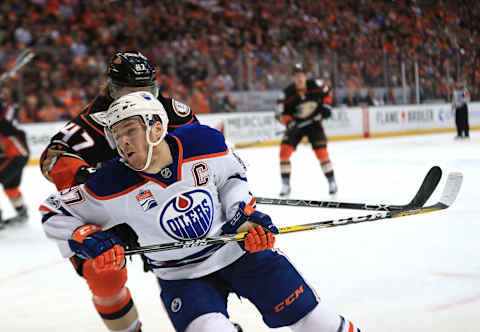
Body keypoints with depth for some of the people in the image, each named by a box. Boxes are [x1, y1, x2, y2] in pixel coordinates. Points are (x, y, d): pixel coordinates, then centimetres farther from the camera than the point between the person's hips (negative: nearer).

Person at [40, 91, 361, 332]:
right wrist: (86, 239, -26)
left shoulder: (205, 142, -17)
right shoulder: (113, 186, -19)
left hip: (237, 247, 1)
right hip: (181, 278, -1)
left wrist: (245, 213, -9)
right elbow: (54, 212, -10)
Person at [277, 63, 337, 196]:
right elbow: (282, 112, -12)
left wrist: (326, 105, -6)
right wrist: (289, 122, -30)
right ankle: (285, 185, -2)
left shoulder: (315, 85, -16)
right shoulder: (287, 93, -20)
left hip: (314, 122, 0)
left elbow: (327, 92, 6)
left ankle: (332, 182, 6)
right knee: (285, 149, -14)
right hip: (296, 124, 0)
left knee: (321, 151, -11)